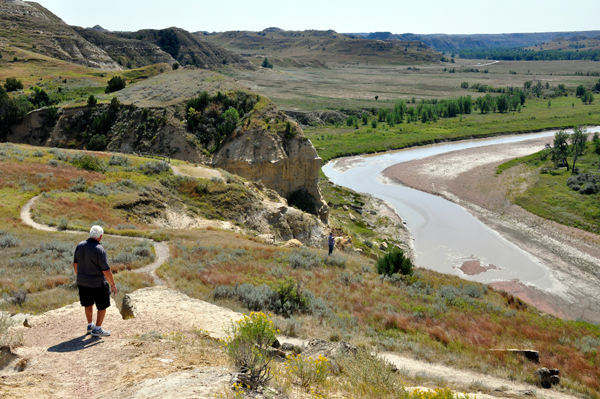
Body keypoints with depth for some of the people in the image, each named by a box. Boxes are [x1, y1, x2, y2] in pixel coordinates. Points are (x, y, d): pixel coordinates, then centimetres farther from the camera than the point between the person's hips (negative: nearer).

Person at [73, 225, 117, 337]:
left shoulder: (80, 246, -3)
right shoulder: (99, 250, -22)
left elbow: (75, 264, 10)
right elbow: (106, 270, -22)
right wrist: (113, 284, -12)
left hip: (82, 282, 6)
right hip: (97, 284, -6)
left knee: (88, 304, 24)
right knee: (102, 306, 11)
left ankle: (90, 325, 38)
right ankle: (97, 329, 16)